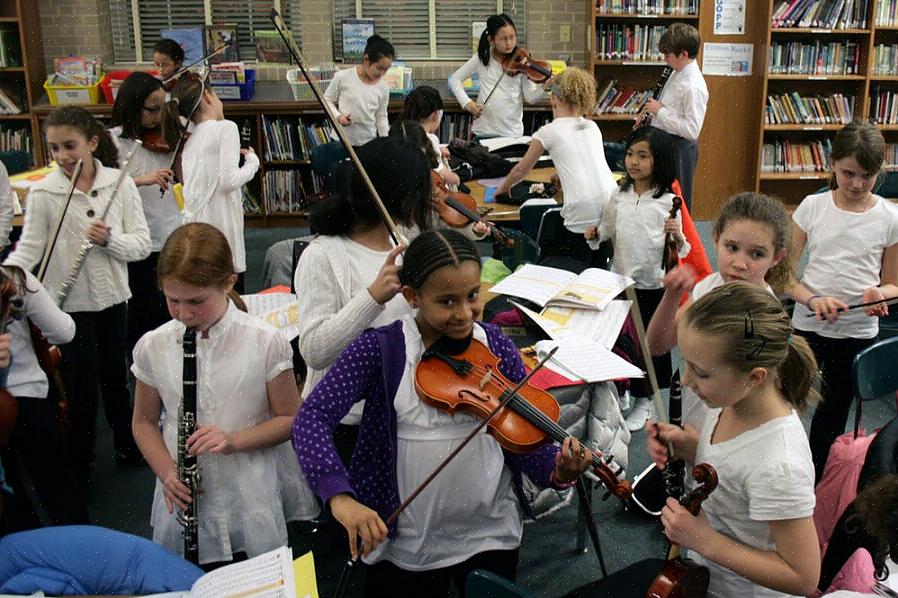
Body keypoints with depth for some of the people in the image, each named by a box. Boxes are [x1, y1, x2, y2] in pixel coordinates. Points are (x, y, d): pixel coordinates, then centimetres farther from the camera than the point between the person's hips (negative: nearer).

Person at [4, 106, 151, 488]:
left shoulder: (120, 184, -5)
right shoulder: (43, 193, -9)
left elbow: (142, 244, -6)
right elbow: (29, 249, -12)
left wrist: (109, 239, -24)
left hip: (112, 298, 2)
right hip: (69, 303, -2)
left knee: (114, 376, 18)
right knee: (80, 385, 5)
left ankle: (127, 446, 39)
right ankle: (79, 467, 24)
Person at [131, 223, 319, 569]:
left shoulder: (265, 342, -12)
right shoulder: (152, 347, -4)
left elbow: (290, 418, -4)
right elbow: (144, 422, 9)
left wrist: (234, 440, -19)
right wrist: (167, 472, -8)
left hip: (252, 500, -2)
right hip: (184, 498, 2)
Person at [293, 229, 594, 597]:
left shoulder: (498, 349, -6)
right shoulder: (379, 349, -13)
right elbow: (312, 418, -22)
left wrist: (557, 471, -26)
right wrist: (341, 496, -37)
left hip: (490, 535, 2)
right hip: (404, 542, -1)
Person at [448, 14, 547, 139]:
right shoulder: (482, 58, 1)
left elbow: (530, 97, -7)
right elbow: (454, 79, 6)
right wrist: (466, 102, -8)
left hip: (512, 132, -1)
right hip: (484, 130, 1)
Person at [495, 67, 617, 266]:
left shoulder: (549, 131, 7)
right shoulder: (593, 127, 20)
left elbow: (521, 170, 20)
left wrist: (503, 188, 37)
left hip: (583, 210, -5)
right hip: (612, 205, 5)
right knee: (599, 270, 15)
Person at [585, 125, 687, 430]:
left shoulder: (668, 201, -10)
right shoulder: (619, 195, 0)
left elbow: (680, 250, -6)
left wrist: (678, 237, -27)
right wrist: (596, 234, -7)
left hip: (654, 283, -3)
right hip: (620, 280, 3)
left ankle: (644, 400, 25)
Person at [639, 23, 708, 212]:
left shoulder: (694, 87, -24)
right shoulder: (678, 72, 5)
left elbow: (692, 130, -27)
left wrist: (660, 111, -22)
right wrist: (651, 111, 4)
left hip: (680, 147, -10)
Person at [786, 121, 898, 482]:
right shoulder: (813, 207, -6)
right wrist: (813, 300, -24)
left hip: (858, 333, 1)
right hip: (807, 326, 0)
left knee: (834, 412, 16)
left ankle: (817, 484, 35)